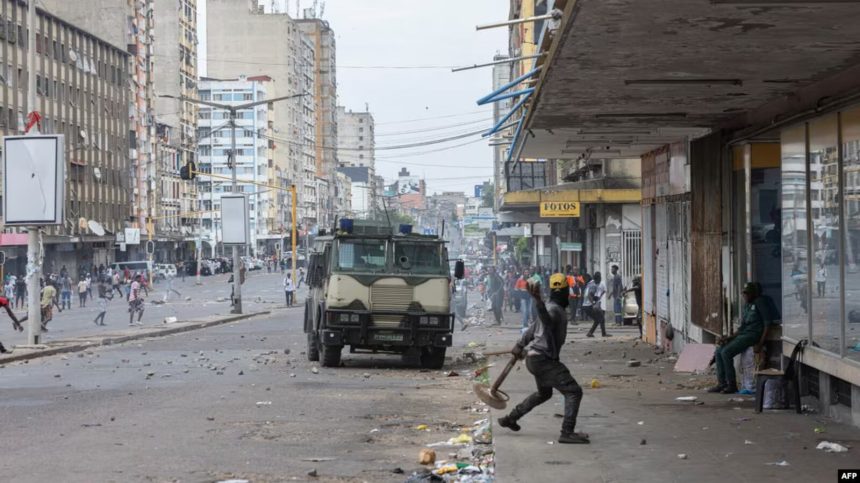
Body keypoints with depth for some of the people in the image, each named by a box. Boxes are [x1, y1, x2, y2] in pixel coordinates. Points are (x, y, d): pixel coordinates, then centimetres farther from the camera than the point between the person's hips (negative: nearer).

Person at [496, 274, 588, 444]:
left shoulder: (554, 309, 14)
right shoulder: (554, 309, -17)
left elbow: (533, 328, 25)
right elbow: (546, 320, -43)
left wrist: (520, 345, 35)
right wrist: (538, 301, -62)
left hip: (534, 358, 11)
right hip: (543, 359, -11)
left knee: (544, 393, 29)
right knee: (573, 391, -13)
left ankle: (510, 419, 35)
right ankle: (567, 433, -18)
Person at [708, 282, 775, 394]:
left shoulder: (759, 302, -7)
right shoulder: (746, 305, 19)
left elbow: (768, 323, -14)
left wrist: (760, 344, -20)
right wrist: (729, 338, 7)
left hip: (753, 335, -9)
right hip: (742, 334, 9)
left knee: (726, 352, -21)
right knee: (718, 351, -1)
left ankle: (732, 385, -15)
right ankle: (721, 383, -2)